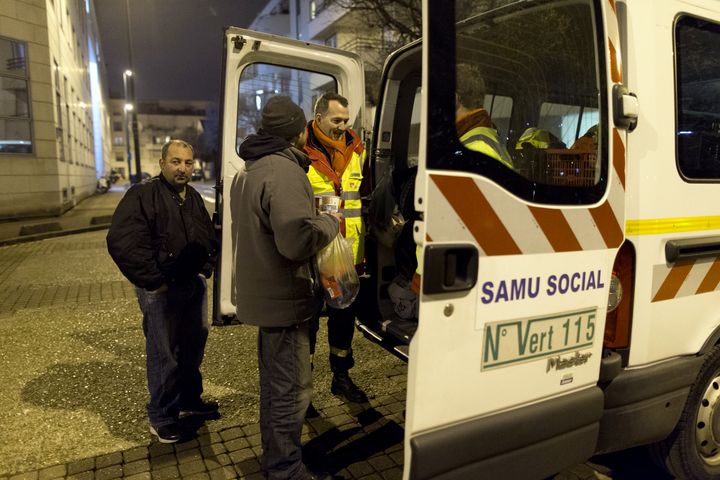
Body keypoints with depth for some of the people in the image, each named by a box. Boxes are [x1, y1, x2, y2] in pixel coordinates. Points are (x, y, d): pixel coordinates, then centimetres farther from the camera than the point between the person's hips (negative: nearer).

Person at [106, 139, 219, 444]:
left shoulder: (194, 198, 11)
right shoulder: (142, 195, -12)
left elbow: (210, 238, 20)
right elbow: (122, 243, -21)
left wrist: (205, 270, 7)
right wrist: (154, 281, -18)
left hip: (194, 285, 7)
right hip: (161, 291, -7)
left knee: (194, 347, 17)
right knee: (164, 355, 2)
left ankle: (189, 399, 37)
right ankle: (162, 416, 21)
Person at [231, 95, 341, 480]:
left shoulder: (247, 170, 13)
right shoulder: (284, 171, -22)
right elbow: (297, 240, -31)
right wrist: (330, 222, -14)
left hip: (262, 293, 11)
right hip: (284, 298, -11)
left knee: (274, 383, 24)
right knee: (291, 390, 3)